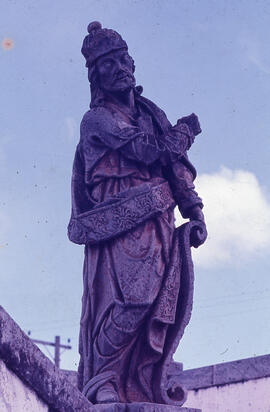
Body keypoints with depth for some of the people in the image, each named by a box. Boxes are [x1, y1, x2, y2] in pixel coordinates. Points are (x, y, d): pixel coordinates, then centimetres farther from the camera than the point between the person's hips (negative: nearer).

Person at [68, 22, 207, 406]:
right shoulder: (96, 119, 3)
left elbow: (177, 166, 19)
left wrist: (195, 213, 6)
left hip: (159, 226, 6)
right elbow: (146, 149, -11)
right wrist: (186, 131, 7)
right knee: (127, 301, -19)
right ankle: (101, 382, -14)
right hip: (121, 226, -6)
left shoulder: (152, 114, 24)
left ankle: (146, 388, -1)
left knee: (161, 307, -3)